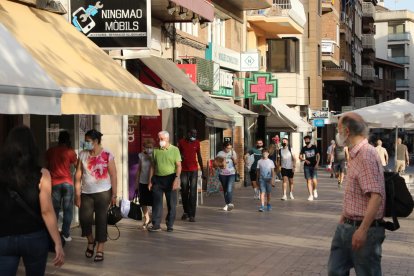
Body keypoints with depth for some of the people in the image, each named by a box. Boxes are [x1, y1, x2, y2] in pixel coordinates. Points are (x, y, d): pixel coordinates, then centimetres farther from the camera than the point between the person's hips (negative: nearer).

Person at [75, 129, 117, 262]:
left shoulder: (107, 155, -5)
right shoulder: (83, 154, 2)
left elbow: (113, 175, -4)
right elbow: (78, 175, 2)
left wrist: (114, 195, -7)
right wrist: (77, 194, -2)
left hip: (103, 193, -2)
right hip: (86, 193, 2)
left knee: (101, 221, 1)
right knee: (84, 219, -4)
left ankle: (100, 250, 11)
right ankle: (90, 241, 26)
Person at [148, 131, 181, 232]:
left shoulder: (174, 150, 0)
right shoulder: (156, 151, 10)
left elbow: (178, 165, -4)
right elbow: (153, 166, 13)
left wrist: (177, 178, -16)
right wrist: (150, 181, 8)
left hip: (170, 178, -3)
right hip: (157, 178, 3)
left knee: (171, 203, 3)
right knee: (156, 202, -1)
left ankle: (170, 225, 12)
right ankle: (156, 225, 3)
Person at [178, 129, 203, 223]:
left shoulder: (197, 143, 5)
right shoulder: (181, 142, 0)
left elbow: (199, 157, 11)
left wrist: (202, 170, 11)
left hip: (194, 170, 0)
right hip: (184, 170, 0)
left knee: (193, 192, -6)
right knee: (184, 192, 6)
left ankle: (192, 215, -7)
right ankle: (186, 212, 23)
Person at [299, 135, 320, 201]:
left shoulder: (314, 147, 3)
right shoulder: (304, 148, 5)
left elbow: (318, 155, 4)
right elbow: (300, 157, 3)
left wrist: (317, 163, -7)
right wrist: (305, 160, -15)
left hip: (314, 166, -1)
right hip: (307, 166, 1)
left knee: (314, 180, -12)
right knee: (309, 181, -1)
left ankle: (315, 190, 18)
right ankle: (311, 195, 4)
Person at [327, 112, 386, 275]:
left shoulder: (366, 155, -20)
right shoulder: (355, 155, 12)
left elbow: (376, 196, -27)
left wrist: (362, 230, -29)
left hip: (364, 229, -10)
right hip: (346, 226, 10)